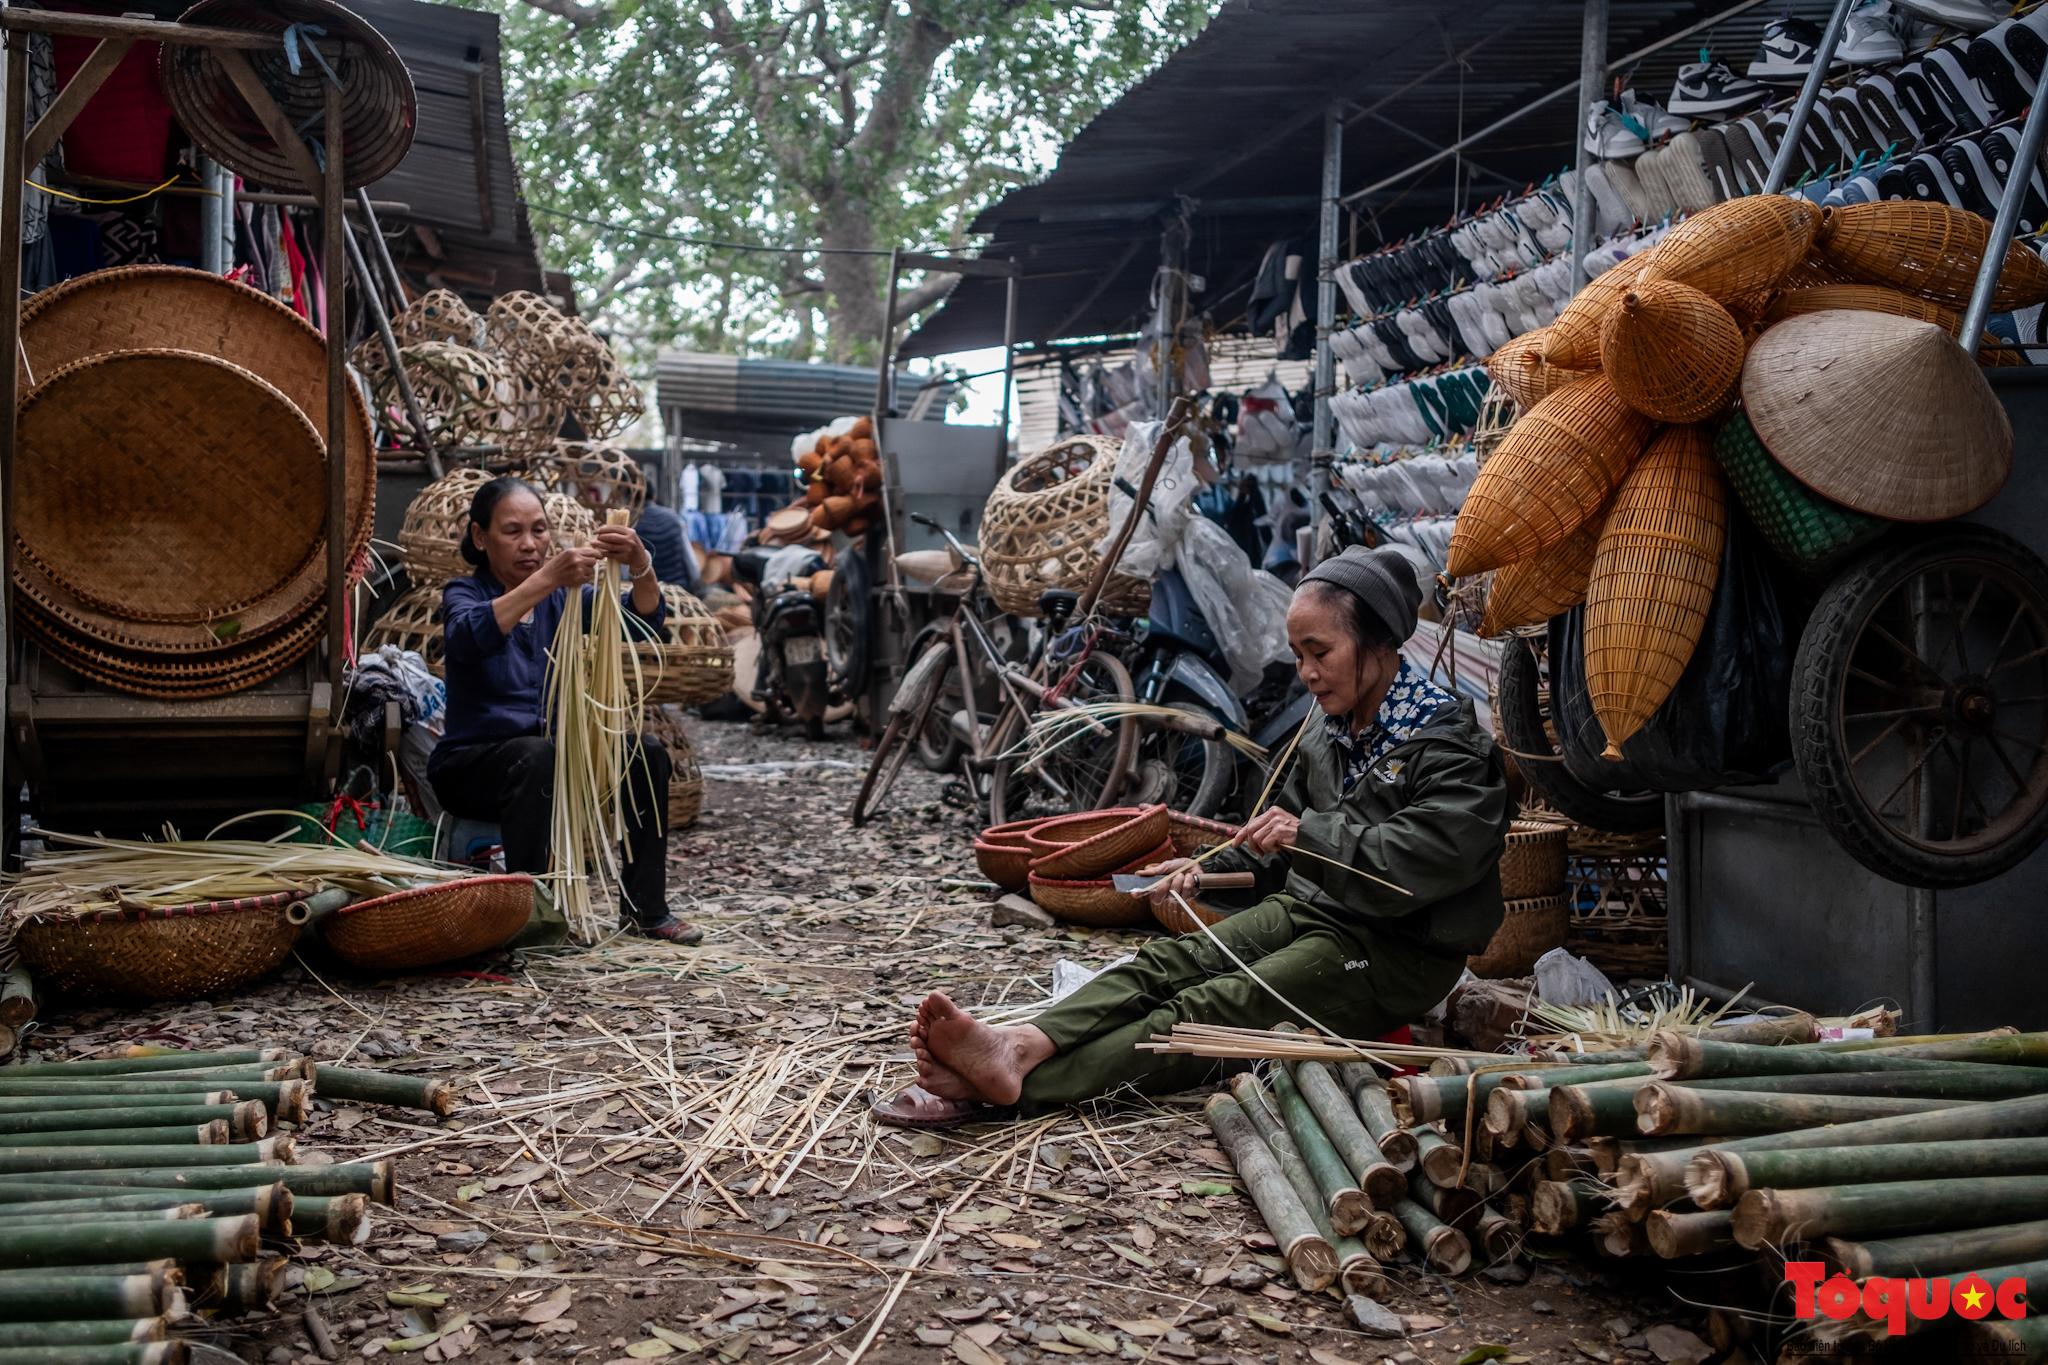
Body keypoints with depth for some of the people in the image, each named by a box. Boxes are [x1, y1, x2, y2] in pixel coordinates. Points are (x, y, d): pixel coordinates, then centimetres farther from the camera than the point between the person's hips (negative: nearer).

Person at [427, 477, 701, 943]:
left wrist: (640, 565, -33)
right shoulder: (463, 594, -5)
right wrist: (546, 578, -45)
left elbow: (644, 617, -10)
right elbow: (471, 636, -32)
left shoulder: (565, 596, 7)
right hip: (471, 765, -5)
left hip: (547, 756, 5)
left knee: (646, 752, -14)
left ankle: (646, 909, -8)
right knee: (536, 755, -34)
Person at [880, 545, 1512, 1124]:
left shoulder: (1452, 745, -13)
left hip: (1398, 952, -8)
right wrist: (1207, 870, 7)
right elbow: (1281, 840, 23)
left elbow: (1411, 864, -25)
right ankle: (1022, 1046, -38)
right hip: (1307, 909, 8)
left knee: (1215, 1008, -27)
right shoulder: (1326, 727, 13)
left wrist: (1310, 837, -29)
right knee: (1169, 963, -19)